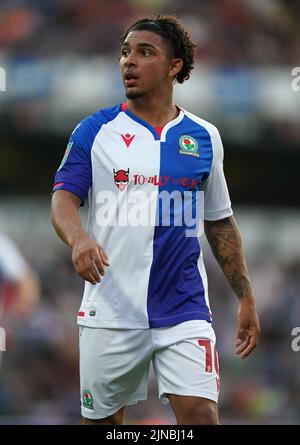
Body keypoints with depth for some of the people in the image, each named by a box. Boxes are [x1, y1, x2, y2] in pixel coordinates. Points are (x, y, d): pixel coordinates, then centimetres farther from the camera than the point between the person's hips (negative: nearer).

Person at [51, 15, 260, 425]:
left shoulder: (204, 137, 9)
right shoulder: (96, 130, 2)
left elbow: (220, 224, 16)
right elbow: (63, 197, -7)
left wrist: (246, 299, 13)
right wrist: (78, 238, -29)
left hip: (184, 310, 1)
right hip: (111, 311, -1)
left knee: (201, 416, -13)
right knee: (101, 419, 6)